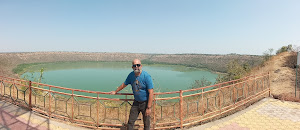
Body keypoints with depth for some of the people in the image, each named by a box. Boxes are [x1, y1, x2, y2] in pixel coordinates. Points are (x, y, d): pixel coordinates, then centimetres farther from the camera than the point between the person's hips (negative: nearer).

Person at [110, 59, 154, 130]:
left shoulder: (146, 76, -20)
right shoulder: (131, 75, -2)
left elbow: (151, 93, -21)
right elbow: (124, 84, 16)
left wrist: (149, 108, -22)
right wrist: (115, 91, 27)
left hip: (145, 103, -5)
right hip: (136, 102, 5)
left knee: (146, 124, 9)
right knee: (130, 121, 13)